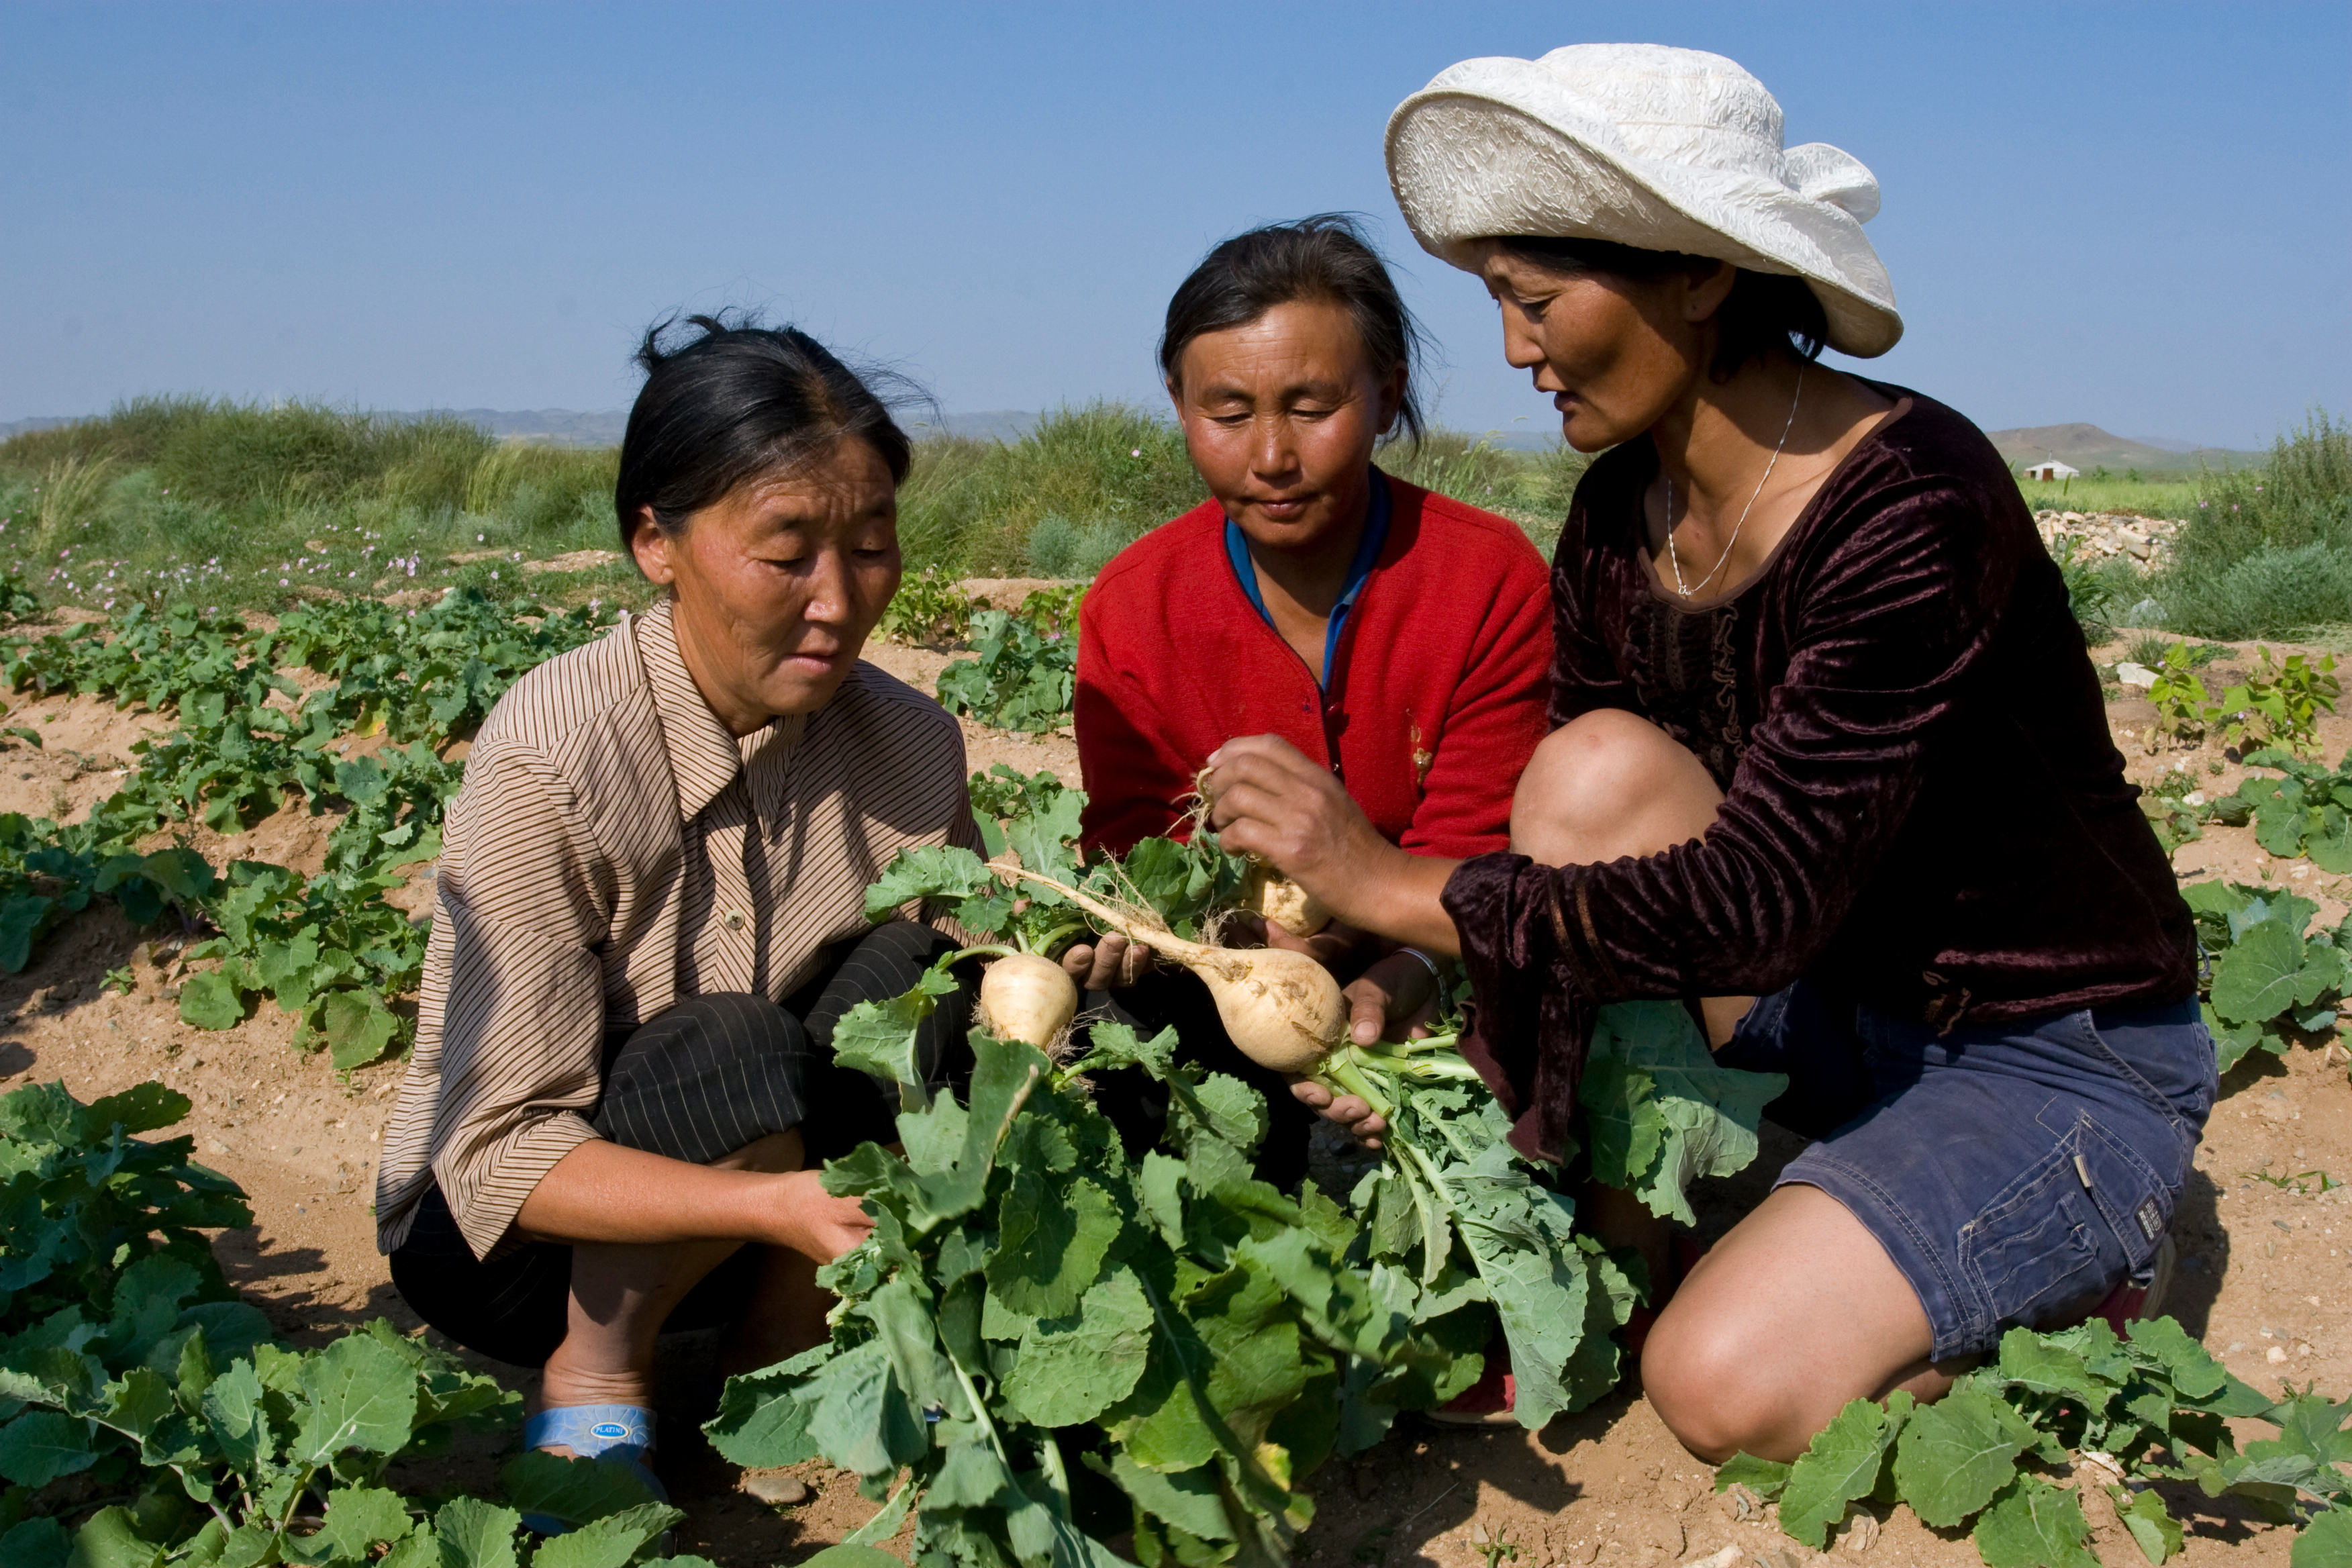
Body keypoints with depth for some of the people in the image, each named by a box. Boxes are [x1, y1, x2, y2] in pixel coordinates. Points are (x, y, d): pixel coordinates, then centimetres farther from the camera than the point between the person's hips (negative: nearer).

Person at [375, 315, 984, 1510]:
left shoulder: (908, 746, -9)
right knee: (728, 1050, -32)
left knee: (907, 978, -21)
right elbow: (498, 1154, -25)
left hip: (756, 1217, 5)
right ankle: (594, 1375, -5)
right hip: (500, 1230, -4)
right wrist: (776, 1204, -39)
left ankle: (774, 1372, -5)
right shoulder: (550, 760, -25)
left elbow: (962, 999, -3)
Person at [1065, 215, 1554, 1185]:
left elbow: (1469, 860, -15)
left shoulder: (1492, 578, -11)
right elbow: (1137, 842, -8)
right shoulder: (1133, 604, -5)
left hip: (1423, 985, -1)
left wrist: (1393, 985, -37)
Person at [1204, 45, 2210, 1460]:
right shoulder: (1619, 520, -4)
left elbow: (1758, 898, -31)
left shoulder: (1914, 498, -27)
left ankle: (2059, 1279, 4)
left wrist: (1393, 882, -28)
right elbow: (1577, 864, -1)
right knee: (1599, 768, -19)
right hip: (1847, 1009, 6)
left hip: (2065, 1062, -6)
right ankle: (1634, 1238, -6)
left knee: (1729, 1380, -26)